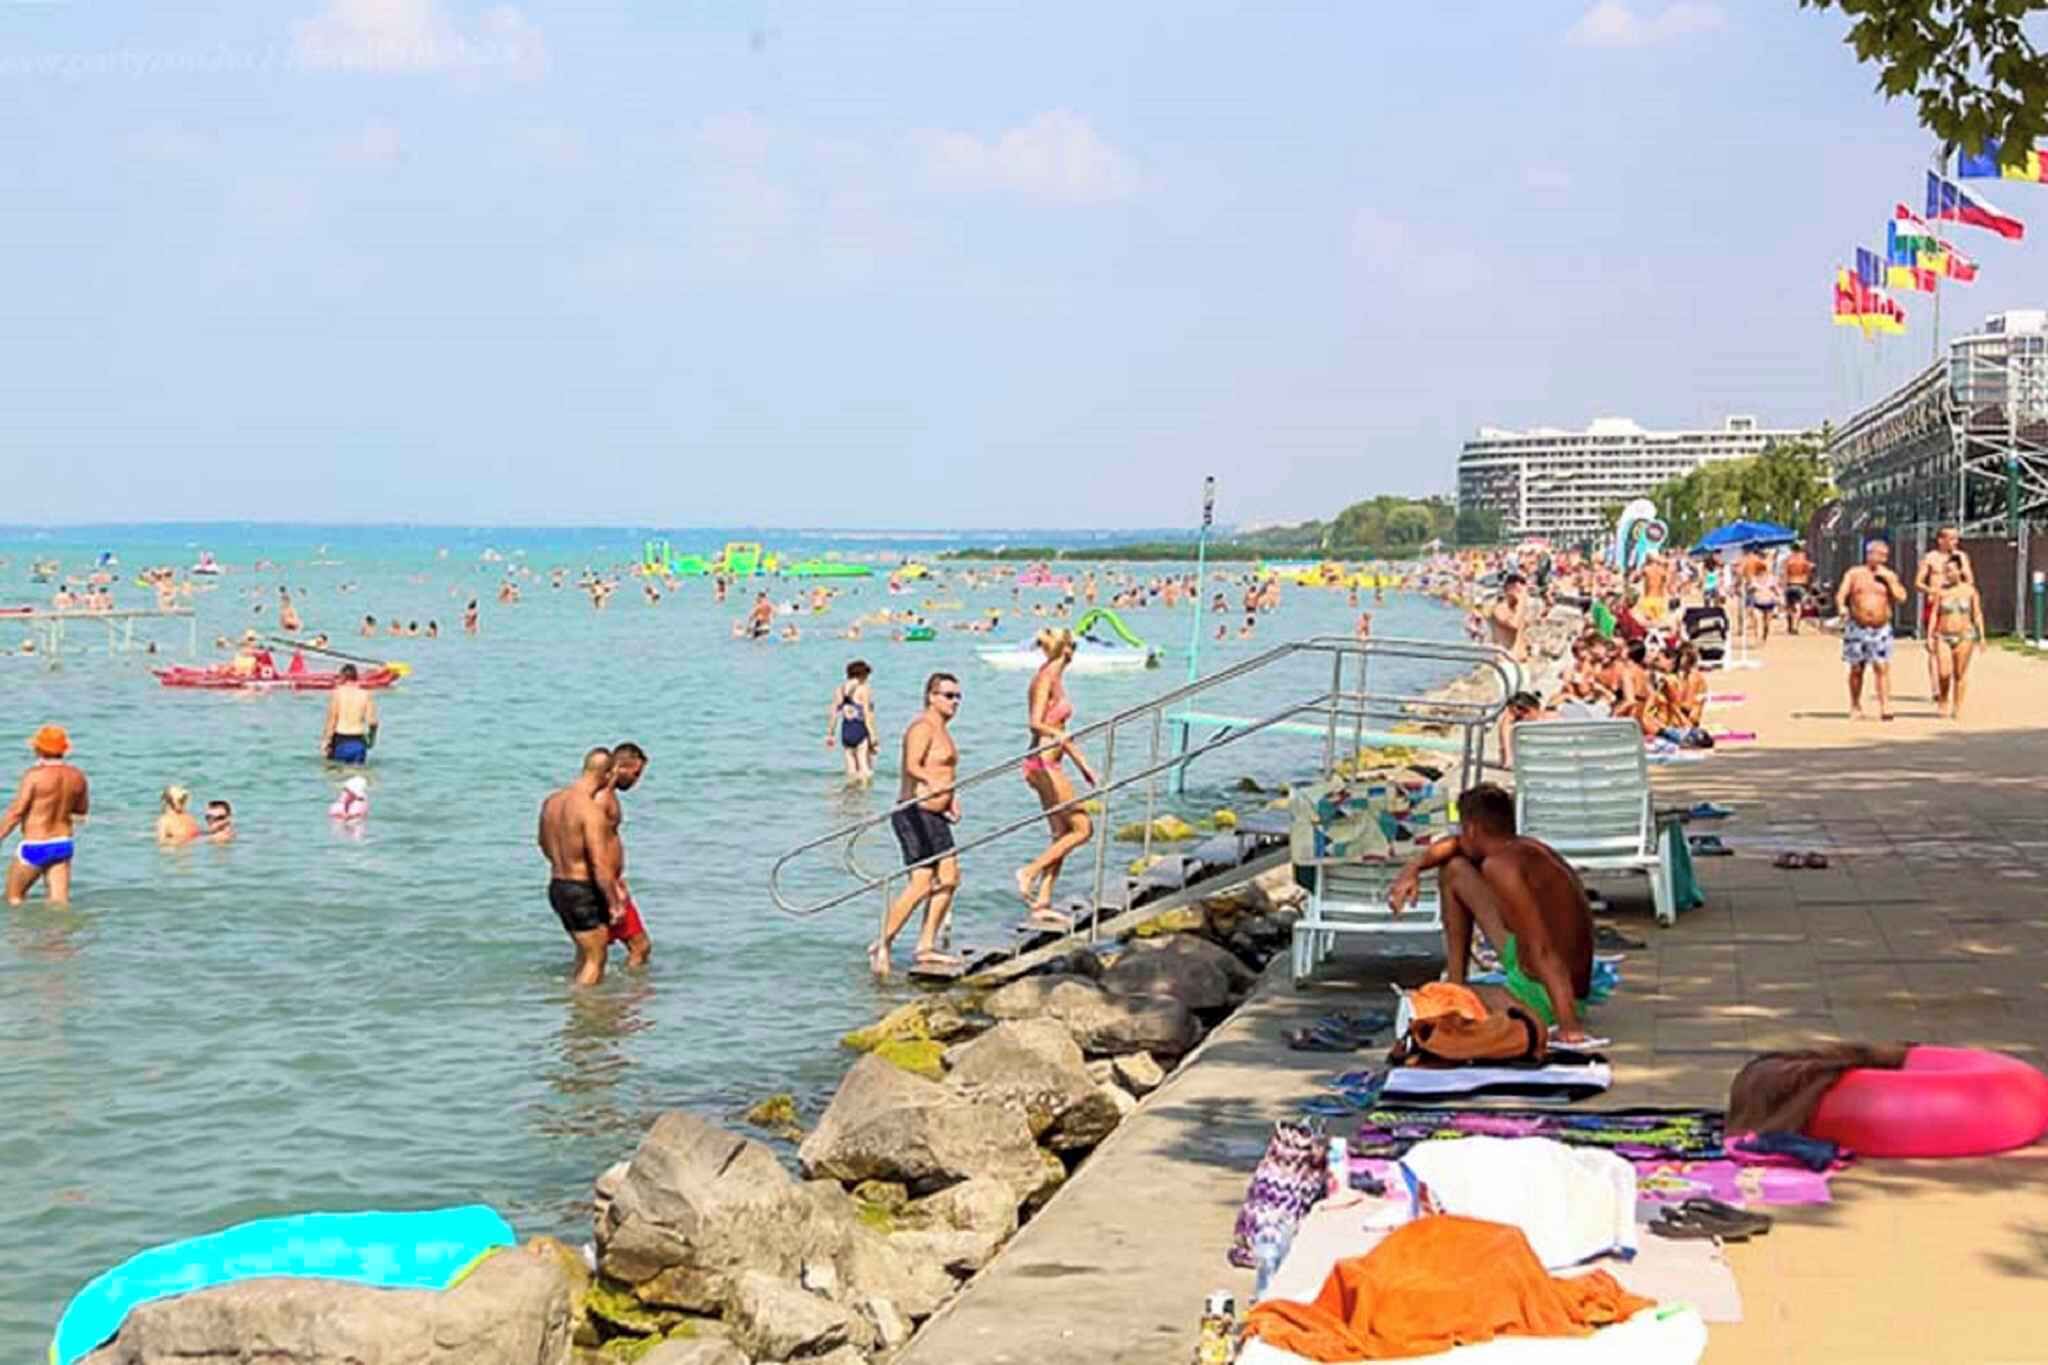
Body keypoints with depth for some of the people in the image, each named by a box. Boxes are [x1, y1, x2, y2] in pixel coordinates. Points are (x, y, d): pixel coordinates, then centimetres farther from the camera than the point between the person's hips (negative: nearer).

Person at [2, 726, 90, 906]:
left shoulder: (35, 775, -16)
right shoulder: (77, 776, 1)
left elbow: (16, 812, -17)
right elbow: (82, 810, 16)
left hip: (34, 848, -5)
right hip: (63, 845, 5)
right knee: (60, 903, 5)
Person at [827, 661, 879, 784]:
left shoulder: (839, 690, 9)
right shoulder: (864, 689, -8)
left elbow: (833, 712, 7)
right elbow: (868, 714, -14)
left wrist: (830, 734, 13)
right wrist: (873, 736, -13)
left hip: (846, 731, 6)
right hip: (862, 731, -6)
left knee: (851, 769, 13)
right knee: (865, 769, -3)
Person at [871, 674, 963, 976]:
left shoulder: (940, 729, 19)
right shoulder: (923, 727, -13)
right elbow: (912, 766, -29)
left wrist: (951, 798, 18)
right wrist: (933, 781, -46)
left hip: (934, 815, 10)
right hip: (915, 814, -10)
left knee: (949, 877, 6)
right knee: (921, 883, -13)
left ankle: (926, 947, 10)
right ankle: (882, 946, -4)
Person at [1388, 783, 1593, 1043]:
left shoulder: (1501, 865, -24)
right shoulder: (1526, 848, 4)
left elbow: (1542, 950, -32)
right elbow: (1457, 845, 24)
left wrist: (1568, 1024, -37)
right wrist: (1414, 867, 6)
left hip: (1542, 999, -9)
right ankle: (1455, 986, 22)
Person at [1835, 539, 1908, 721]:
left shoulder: (1889, 576, 8)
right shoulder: (1854, 574, 6)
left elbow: (1901, 597, -2)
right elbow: (1841, 593, -5)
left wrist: (1887, 579, -8)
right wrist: (1841, 607, -25)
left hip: (1881, 629, 0)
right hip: (1857, 628, 0)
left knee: (1882, 667, -10)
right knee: (1856, 669, 5)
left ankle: (1885, 706, -13)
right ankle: (1855, 707, 15)